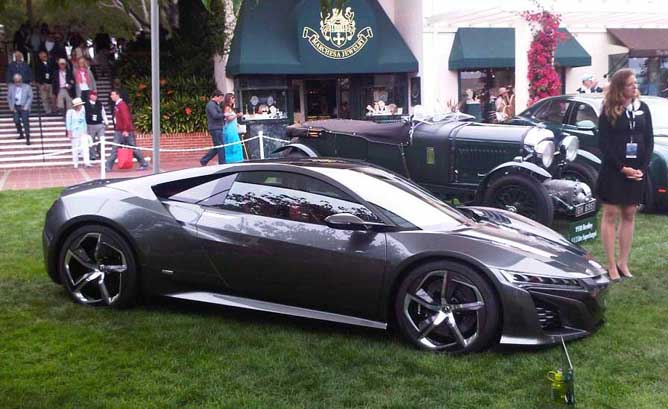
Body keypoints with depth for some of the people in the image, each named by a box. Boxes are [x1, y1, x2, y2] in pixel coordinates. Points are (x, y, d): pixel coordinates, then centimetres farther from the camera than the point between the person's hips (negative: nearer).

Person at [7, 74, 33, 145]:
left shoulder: (27, 87, 1)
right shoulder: (11, 87, 8)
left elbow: (30, 97, 0)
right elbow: (9, 98, 11)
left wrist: (26, 106, -9)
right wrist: (11, 107, 1)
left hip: (23, 107, -3)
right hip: (15, 107, 3)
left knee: (25, 122, -9)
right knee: (16, 121, 1)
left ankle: (27, 139, -8)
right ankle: (21, 134, 23)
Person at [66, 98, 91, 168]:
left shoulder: (82, 111, 9)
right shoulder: (70, 112, -4)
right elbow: (68, 123, -3)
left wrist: (85, 131, 15)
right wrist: (69, 132, -7)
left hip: (83, 132, 3)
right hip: (74, 132, -3)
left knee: (85, 147, -11)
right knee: (75, 148, 2)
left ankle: (86, 162, -16)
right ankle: (75, 164, 9)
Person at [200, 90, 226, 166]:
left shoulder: (215, 104, 22)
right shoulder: (211, 104, -11)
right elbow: (215, 115, -23)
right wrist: (224, 115, -15)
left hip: (218, 128, 10)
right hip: (215, 128, -10)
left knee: (216, 147, 11)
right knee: (220, 147, -8)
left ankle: (204, 160, 17)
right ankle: (222, 164, -4)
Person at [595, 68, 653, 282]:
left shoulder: (642, 108, 6)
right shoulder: (608, 111, -5)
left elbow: (649, 141, 7)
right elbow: (604, 143, -8)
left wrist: (642, 168, -5)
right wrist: (622, 168, -14)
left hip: (636, 170, 4)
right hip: (613, 170, -4)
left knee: (629, 215, 7)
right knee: (611, 215, 0)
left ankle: (623, 262, 14)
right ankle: (611, 266, 3)